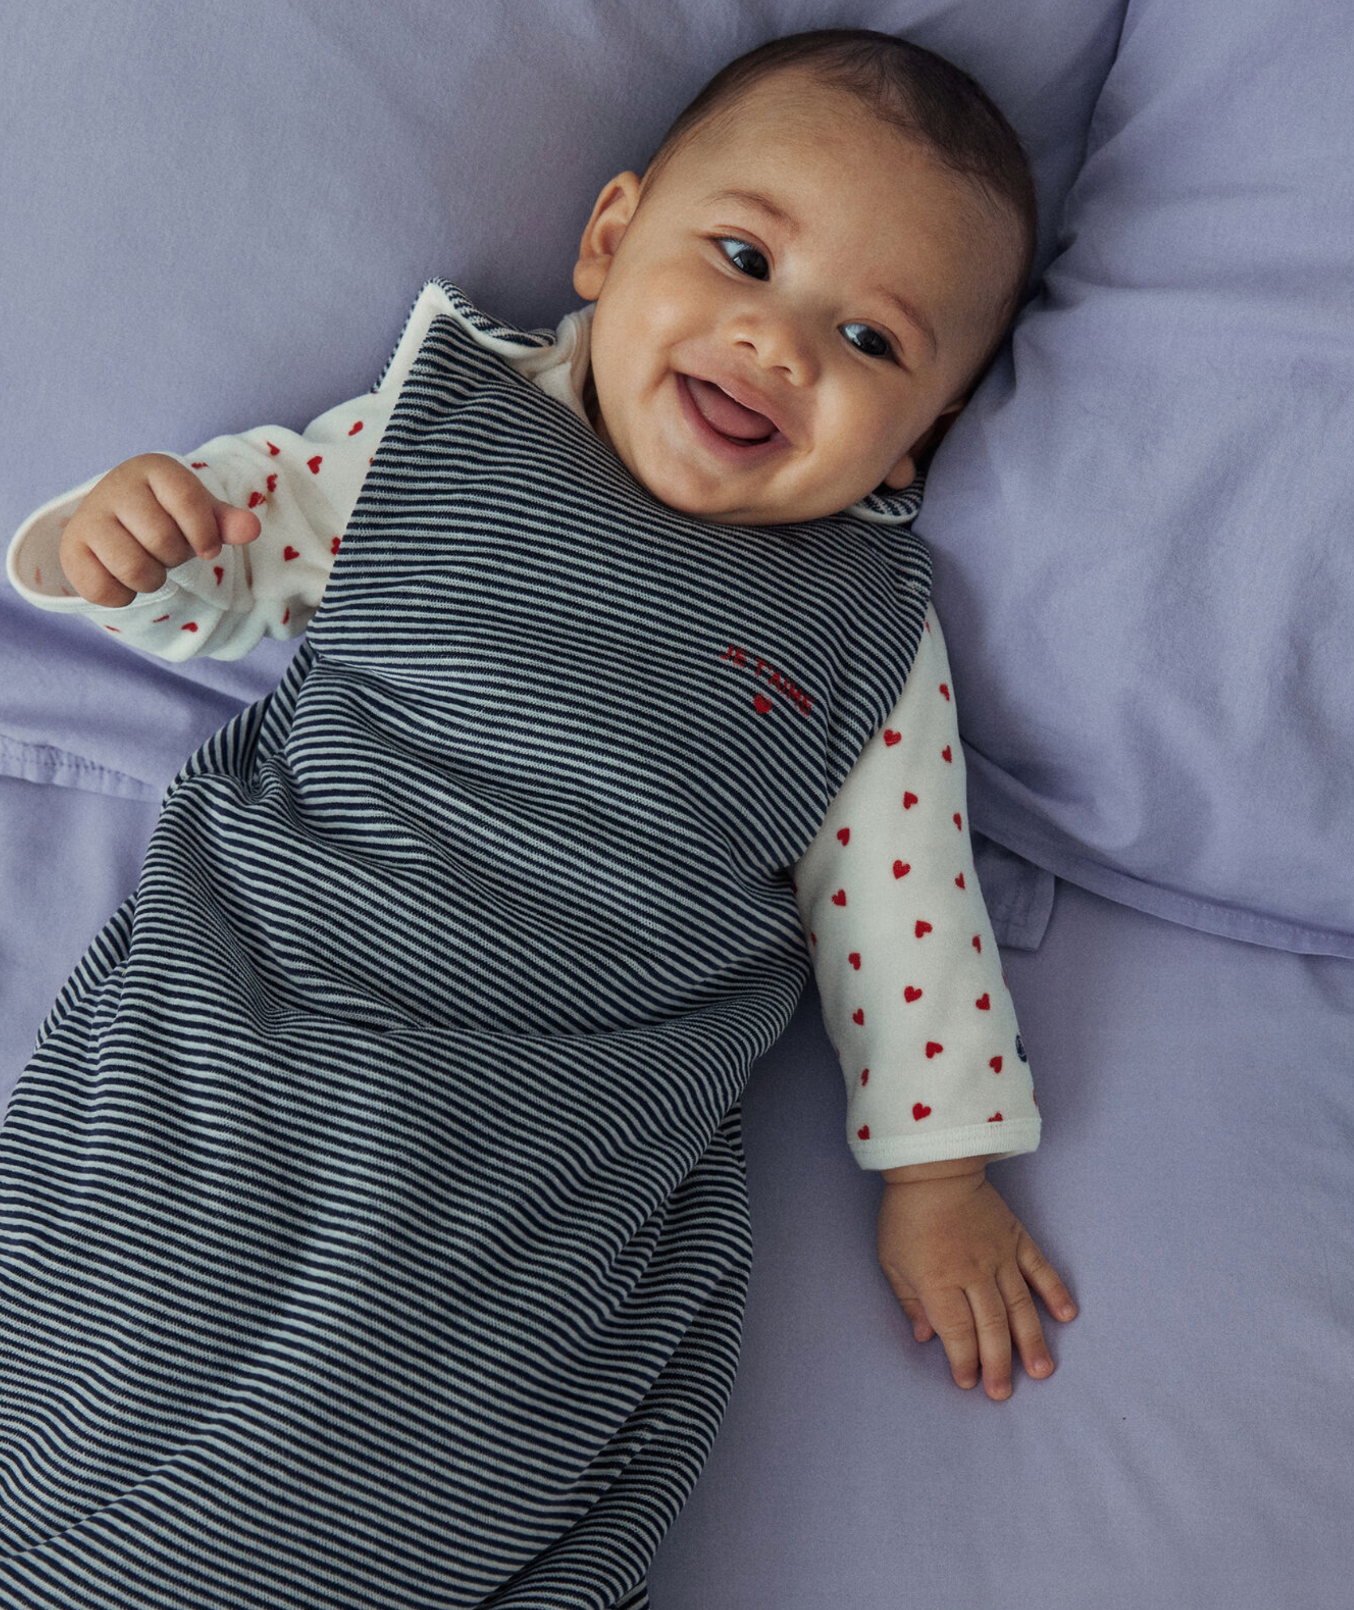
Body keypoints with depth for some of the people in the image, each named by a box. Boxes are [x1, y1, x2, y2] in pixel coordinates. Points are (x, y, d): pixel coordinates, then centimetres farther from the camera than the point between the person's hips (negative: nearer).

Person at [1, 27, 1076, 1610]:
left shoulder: (868, 635, 6)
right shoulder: (443, 422, 5)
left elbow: (895, 898, 11)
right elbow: (226, 546, 13)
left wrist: (939, 1171, 11)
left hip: (549, 1171, 0)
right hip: (235, 1045, 1)